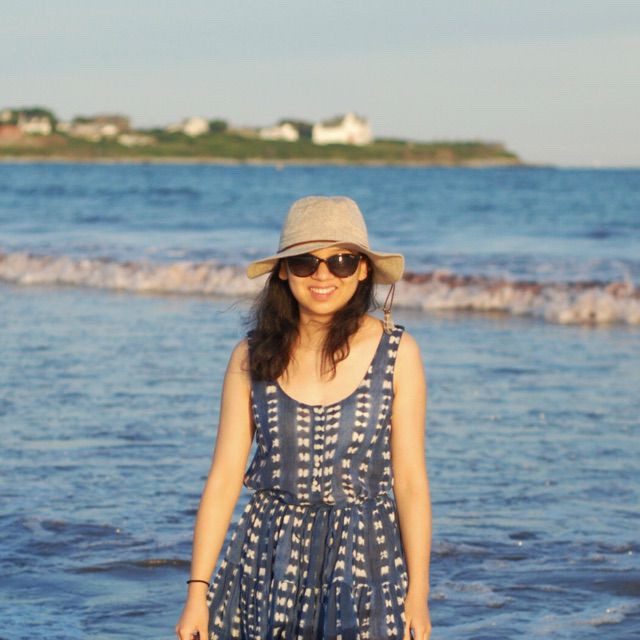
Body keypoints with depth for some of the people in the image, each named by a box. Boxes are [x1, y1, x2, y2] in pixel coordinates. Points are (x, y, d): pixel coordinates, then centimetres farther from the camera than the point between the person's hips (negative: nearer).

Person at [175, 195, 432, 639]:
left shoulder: (397, 353, -1)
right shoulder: (253, 357, 3)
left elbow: (410, 481, 0)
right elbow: (223, 478, 3)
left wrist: (418, 592, -3)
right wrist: (197, 591, -1)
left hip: (367, 557, -1)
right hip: (269, 560, 2)